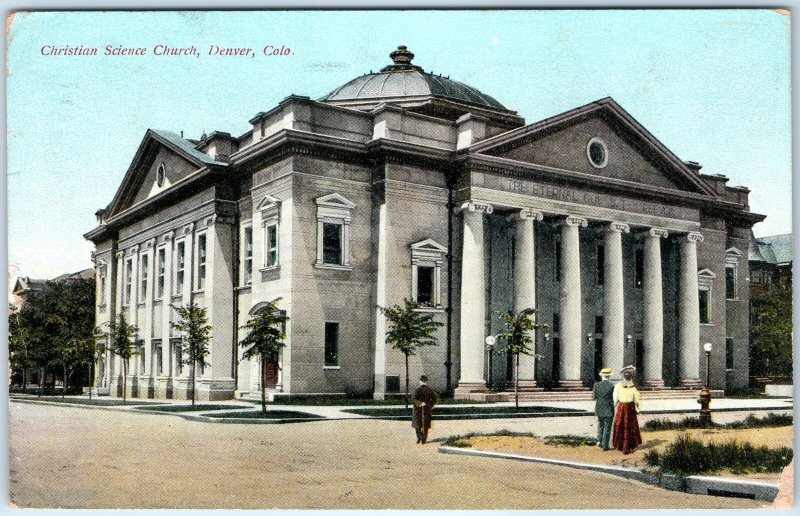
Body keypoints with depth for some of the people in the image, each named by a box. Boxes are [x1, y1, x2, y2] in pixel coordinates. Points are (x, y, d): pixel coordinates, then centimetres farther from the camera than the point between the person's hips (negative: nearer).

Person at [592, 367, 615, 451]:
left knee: (600, 425, 24)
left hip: (599, 409, 3)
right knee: (607, 428, 8)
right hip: (609, 410, -3)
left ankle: (599, 441, 18)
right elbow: (613, 400, -15)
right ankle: (605, 445, 11)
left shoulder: (596, 385, -7)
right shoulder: (611, 386, -16)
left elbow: (594, 397, 0)